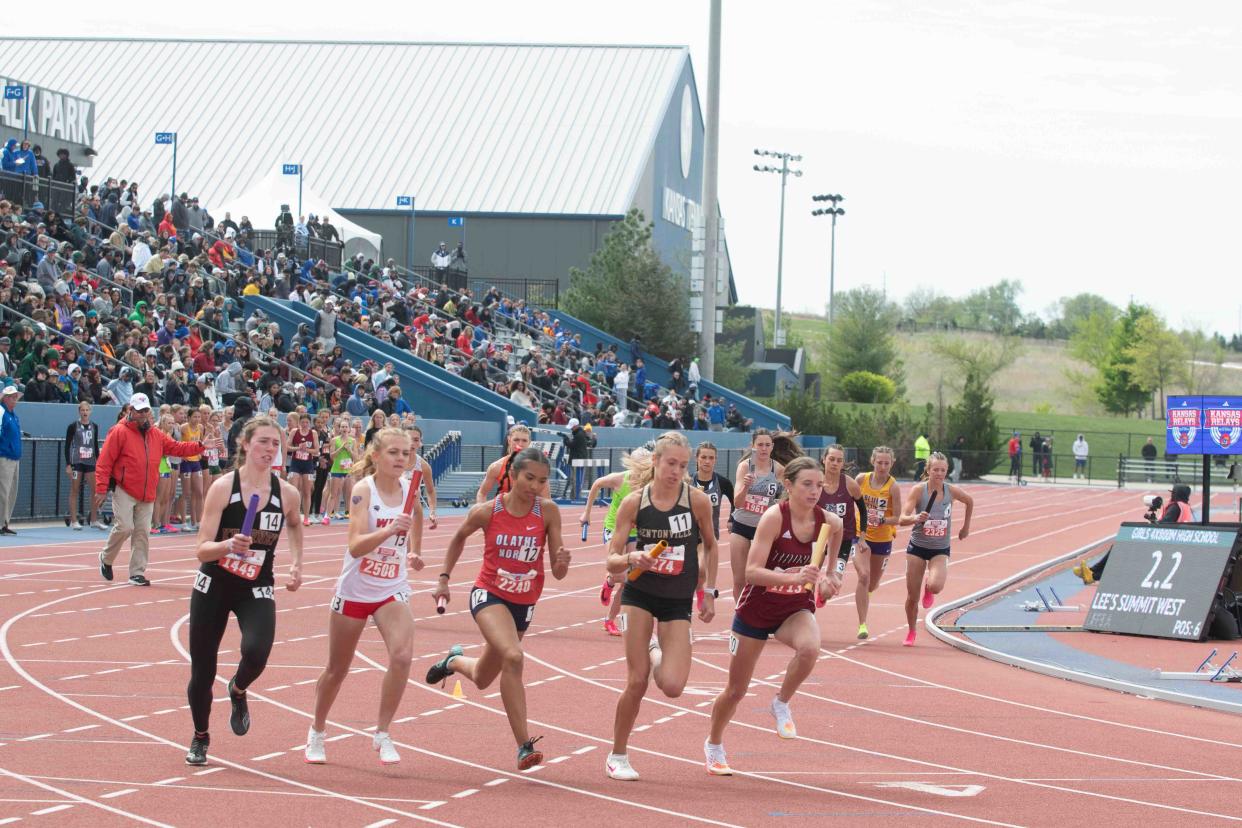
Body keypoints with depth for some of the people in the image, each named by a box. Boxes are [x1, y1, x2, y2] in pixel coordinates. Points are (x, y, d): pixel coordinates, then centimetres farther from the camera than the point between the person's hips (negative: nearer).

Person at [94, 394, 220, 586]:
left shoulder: (156, 435, 11)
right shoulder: (119, 432, -8)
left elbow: (177, 448, 16)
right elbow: (104, 462, -10)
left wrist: (201, 446, 3)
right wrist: (101, 489, -15)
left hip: (147, 495, 6)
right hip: (124, 492, -6)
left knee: (142, 533, 4)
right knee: (124, 527, -14)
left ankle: (136, 573, 10)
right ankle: (106, 559, 12)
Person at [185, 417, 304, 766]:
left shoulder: (287, 494, -5)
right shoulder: (223, 487, -14)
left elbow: (295, 525, 22)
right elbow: (201, 549, -17)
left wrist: (296, 564, 14)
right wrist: (228, 546, -36)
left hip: (257, 591, 1)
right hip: (213, 586, -1)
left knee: (256, 652, -26)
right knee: (202, 670, 3)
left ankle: (238, 691, 10)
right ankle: (200, 738, 30)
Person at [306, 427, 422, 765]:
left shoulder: (410, 490, -3)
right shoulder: (363, 490, -16)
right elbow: (356, 546, -27)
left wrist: (413, 554, 10)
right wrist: (390, 530, -43)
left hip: (393, 591, 3)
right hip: (355, 589, -3)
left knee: (402, 655, -22)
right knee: (337, 669, 11)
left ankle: (382, 734, -9)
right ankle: (316, 733, 35)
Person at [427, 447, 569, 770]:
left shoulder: (548, 512, -11)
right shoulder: (487, 512, -13)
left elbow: (558, 574, -9)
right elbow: (459, 538, 10)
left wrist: (562, 563, -30)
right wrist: (444, 578, 11)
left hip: (524, 603, 4)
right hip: (489, 594, -4)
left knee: (482, 679, 19)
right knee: (513, 657, -31)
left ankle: (454, 661, 55)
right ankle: (524, 746, -30)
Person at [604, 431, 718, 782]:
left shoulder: (698, 500, -9)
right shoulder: (634, 503, -8)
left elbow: (709, 545, 10)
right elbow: (612, 562, -7)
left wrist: (709, 592, 10)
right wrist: (633, 560, -28)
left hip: (679, 601, 1)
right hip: (640, 595, -1)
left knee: (672, 687, -12)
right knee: (637, 682, -7)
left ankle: (657, 649, 24)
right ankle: (617, 756, 12)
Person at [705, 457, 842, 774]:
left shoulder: (829, 522, -10)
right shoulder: (774, 517, -22)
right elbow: (752, 571, -29)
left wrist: (828, 579, 2)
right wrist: (794, 577, -40)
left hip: (797, 609, 2)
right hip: (756, 609, -2)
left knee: (810, 648, -34)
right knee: (736, 691, 10)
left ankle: (781, 705, -7)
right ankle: (714, 745, 39)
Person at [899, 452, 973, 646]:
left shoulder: (952, 491, -7)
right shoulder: (918, 490, -13)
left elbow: (970, 501, 15)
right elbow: (902, 518, -19)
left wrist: (966, 527, 19)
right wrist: (914, 518, -40)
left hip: (940, 550, 0)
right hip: (918, 547, 0)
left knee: (936, 586, -26)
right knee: (912, 597, 2)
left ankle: (928, 589, 14)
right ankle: (911, 633, 28)